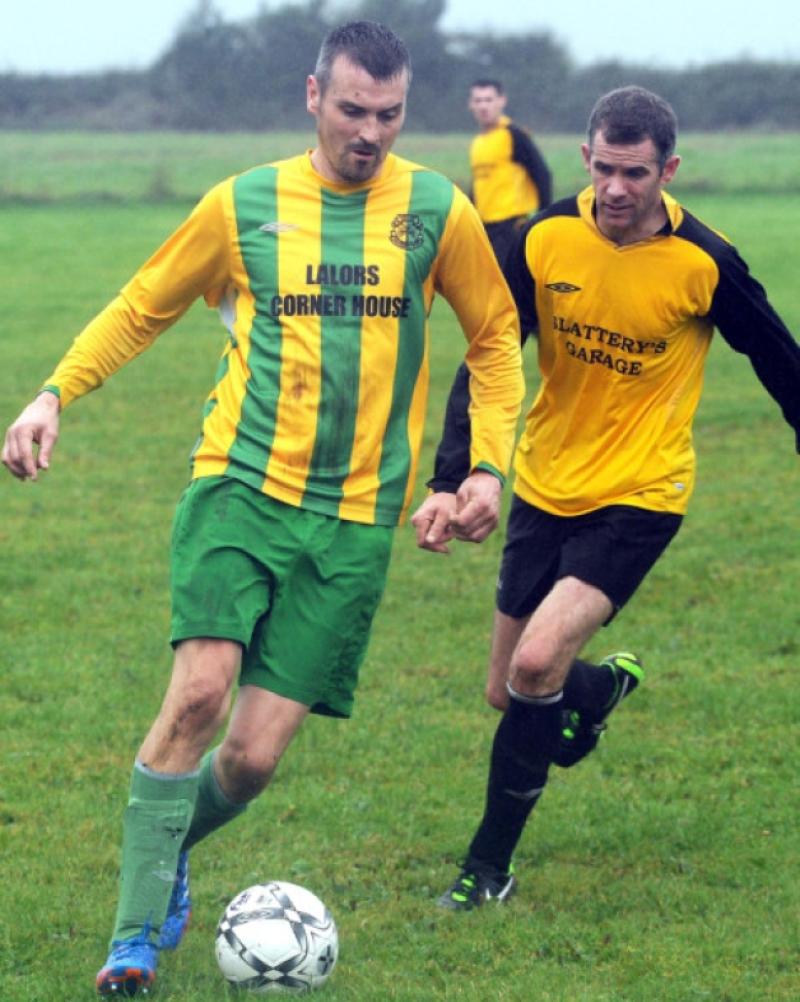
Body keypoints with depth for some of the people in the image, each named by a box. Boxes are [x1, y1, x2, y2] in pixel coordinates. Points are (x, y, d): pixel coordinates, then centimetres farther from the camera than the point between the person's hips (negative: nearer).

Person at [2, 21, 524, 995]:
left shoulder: (437, 211, 2)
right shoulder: (245, 204, 2)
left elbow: (494, 337, 16)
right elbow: (143, 304, 15)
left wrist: (489, 463, 7)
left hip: (356, 515, 1)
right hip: (241, 483, -1)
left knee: (255, 753, -4)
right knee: (199, 690, -21)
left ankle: (167, 846, 29)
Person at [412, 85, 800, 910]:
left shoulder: (704, 265, -15)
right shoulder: (547, 239, -9)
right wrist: (449, 481, -13)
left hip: (637, 499, -4)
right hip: (543, 490, 4)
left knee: (537, 663, -22)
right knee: (507, 693, 10)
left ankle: (489, 867, -7)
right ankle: (603, 686, 46)